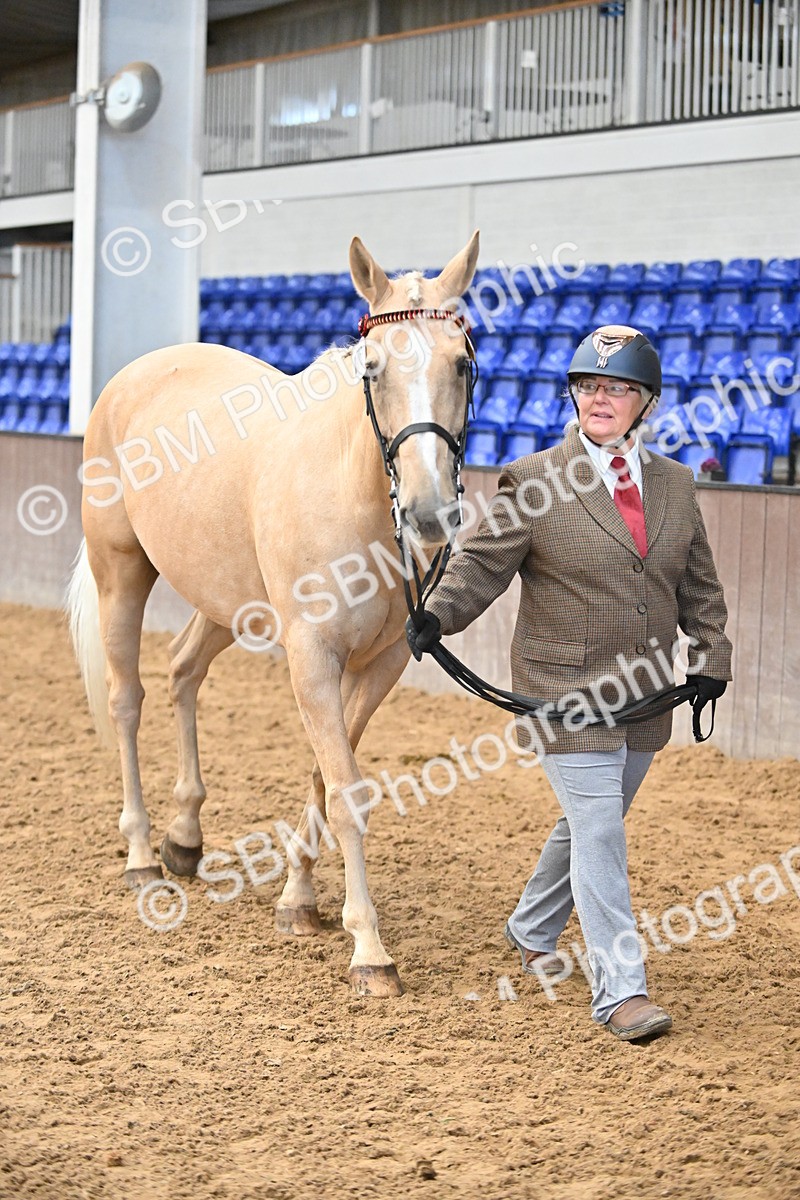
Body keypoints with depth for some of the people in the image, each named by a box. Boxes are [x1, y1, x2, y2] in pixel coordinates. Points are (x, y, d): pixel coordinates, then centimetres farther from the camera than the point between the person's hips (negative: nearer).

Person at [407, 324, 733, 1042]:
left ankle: (533, 930, 42)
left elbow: (699, 583, 16)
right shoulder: (534, 484, -5)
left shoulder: (675, 483, 9)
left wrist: (711, 655, 9)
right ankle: (620, 990, -8)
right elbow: (483, 563, -7)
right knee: (598, 831, -10)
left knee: (591, 822, 18)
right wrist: (438, 615, -23)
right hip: (565, 692, -5)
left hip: (645, 694, 5)